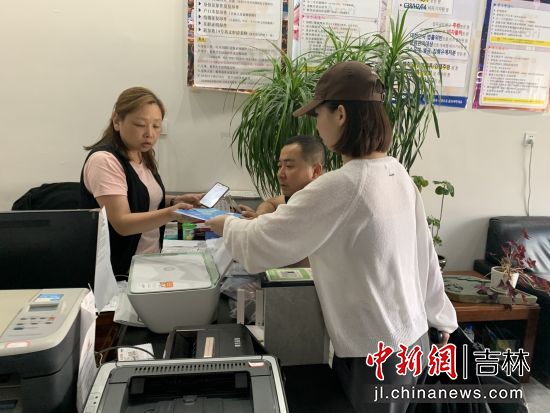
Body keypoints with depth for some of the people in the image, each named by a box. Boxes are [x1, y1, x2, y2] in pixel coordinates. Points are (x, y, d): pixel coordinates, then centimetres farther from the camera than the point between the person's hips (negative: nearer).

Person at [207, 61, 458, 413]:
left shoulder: (341, 186, -26)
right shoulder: (398, 174, -1)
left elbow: (260, 244, -19)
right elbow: (424, 252, 8)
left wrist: (227, 225, 1)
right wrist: (442, 317, 20)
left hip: (375, 354, -8)